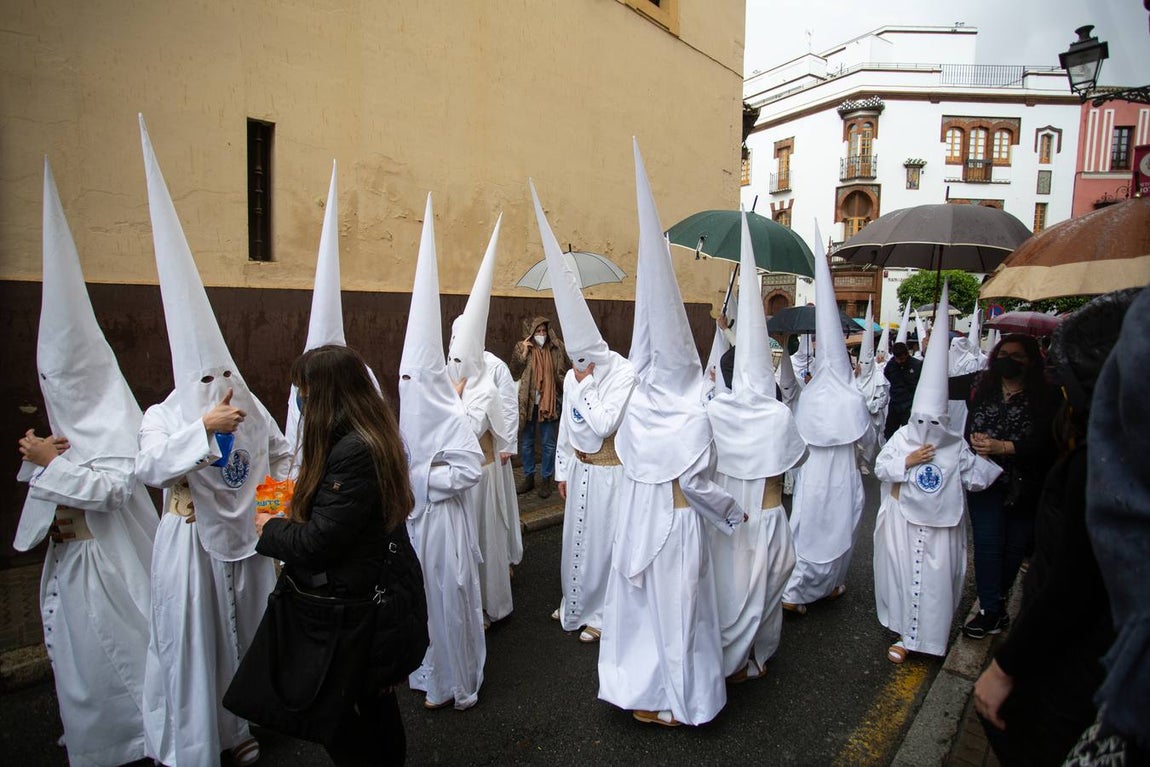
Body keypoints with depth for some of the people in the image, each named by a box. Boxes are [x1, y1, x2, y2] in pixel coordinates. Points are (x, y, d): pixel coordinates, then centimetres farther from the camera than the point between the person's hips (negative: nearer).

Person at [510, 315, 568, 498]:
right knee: (526, 442, 11)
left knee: (548, 444, 6)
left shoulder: (556, 349, -2)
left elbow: (562, 374, 7)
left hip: (548, 402, -1)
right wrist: (523, 353, -16)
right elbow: (513, 372, -7)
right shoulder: (522, 347, -1)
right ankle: (529, 477, 25)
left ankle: (546, 480, 18)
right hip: (528, 402, 1)